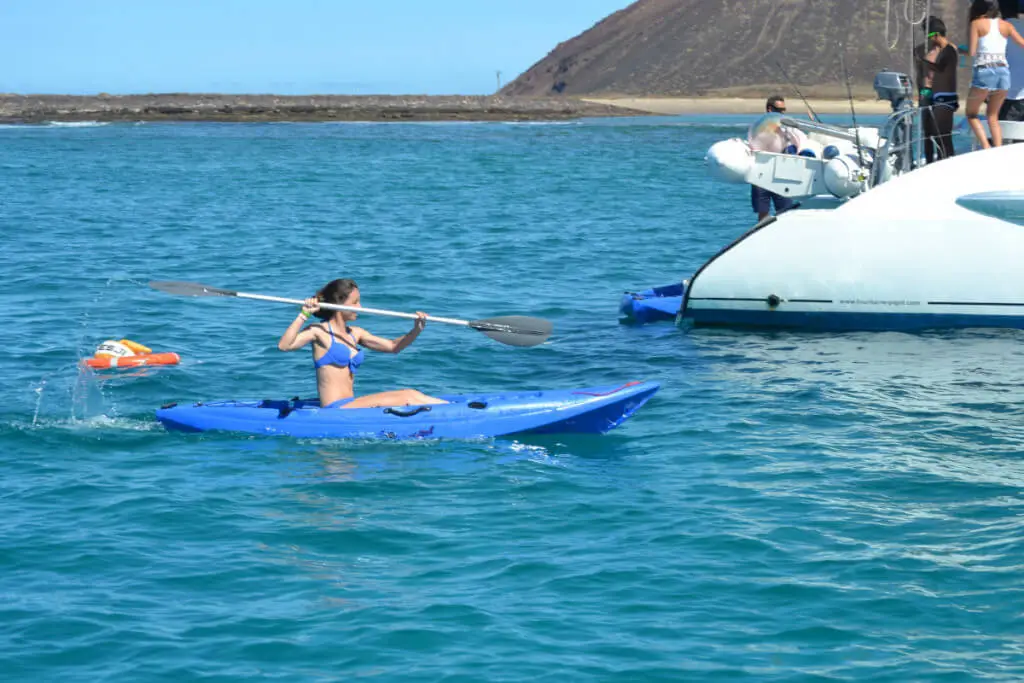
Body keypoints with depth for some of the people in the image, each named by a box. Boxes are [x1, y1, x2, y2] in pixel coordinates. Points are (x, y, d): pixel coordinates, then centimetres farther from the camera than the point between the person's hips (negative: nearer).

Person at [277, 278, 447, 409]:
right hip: (335, 409, -8)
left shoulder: (354, 334, 17)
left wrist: (416, 330, 1)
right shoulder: (320, 331, -5)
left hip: (350, 405, 8)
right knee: (407, 398, -15)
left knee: (411, 394, -4)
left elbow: (393, 346, 17)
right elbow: (284, 345, -19)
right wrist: (303, 315, -25)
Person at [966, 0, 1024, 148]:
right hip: (1003, 71, 4)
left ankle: (986, 148, -8)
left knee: (971, 114, 12)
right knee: (993, 116, 17)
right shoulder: (1005, 25, 12)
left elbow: (972, 52, -3)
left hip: (984, 71, -4)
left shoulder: (977, 23, 3)